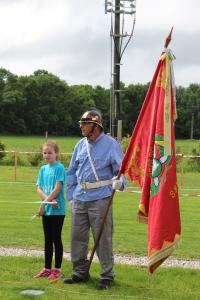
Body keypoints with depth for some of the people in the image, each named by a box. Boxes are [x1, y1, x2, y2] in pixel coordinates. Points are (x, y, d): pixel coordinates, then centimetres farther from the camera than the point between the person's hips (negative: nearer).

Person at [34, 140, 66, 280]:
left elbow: (57, 188, -16)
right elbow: (39, 188, 4)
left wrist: (44, 202, -15)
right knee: (48, 239, 12)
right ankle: (47, 268, 19)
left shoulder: (59, 168, -9)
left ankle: (57, 269, 8)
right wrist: (48, 200, -13)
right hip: (46, 210, 6)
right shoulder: (43, 169, 10)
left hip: (57, 210, -6)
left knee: (56, 239, -1)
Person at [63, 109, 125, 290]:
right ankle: (80, 272, 23)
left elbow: (121, 168, -3)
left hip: (100, 198, -6)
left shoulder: (111, 144, -3)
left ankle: (107, 275, 6)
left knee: (103, 238, -4)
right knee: (78, 237, 9)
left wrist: (119, 181, -25)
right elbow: (72, 172, 19)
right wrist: (71, 197, 15)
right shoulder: (80, 145, 14)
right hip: (80, 198, 6)